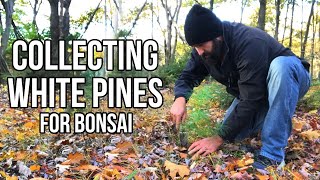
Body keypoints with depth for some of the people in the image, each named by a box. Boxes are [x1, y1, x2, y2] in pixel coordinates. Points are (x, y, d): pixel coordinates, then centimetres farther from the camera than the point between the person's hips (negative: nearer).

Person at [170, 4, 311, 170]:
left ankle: (273, 155, -36)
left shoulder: (250, 43, -38)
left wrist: (219, 139, -35)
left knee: (281, 65, -41)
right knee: (233, 133, -11)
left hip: (288, 78, -5)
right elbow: (187, 76, -9)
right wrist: (180, 99, -33)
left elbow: (250, 100, -39)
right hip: (253, 91, 6)